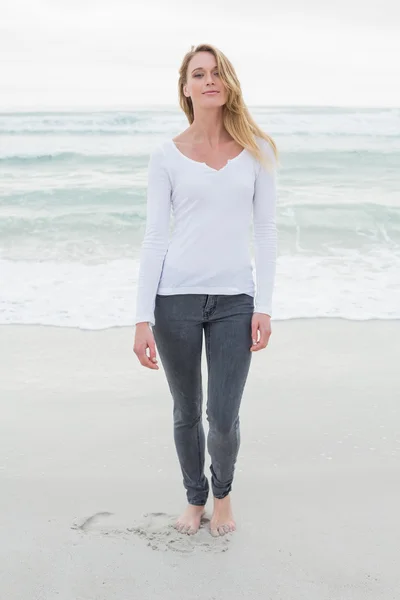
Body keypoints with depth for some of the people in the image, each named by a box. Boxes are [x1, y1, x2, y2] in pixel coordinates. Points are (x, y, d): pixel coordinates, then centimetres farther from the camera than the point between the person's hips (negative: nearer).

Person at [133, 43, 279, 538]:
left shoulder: (256, 149, 3)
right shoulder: (167, 155, 1)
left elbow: (265, 232, 3)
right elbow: (154, 236, -1)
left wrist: (264, 306, -3)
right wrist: (143, 318, -5)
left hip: (234, 300, 0)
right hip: (176, 297, 0)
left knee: (223, 420, 0)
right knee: (186, 413, 12)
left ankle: (222, 492, 32)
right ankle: (195, 497, 37)